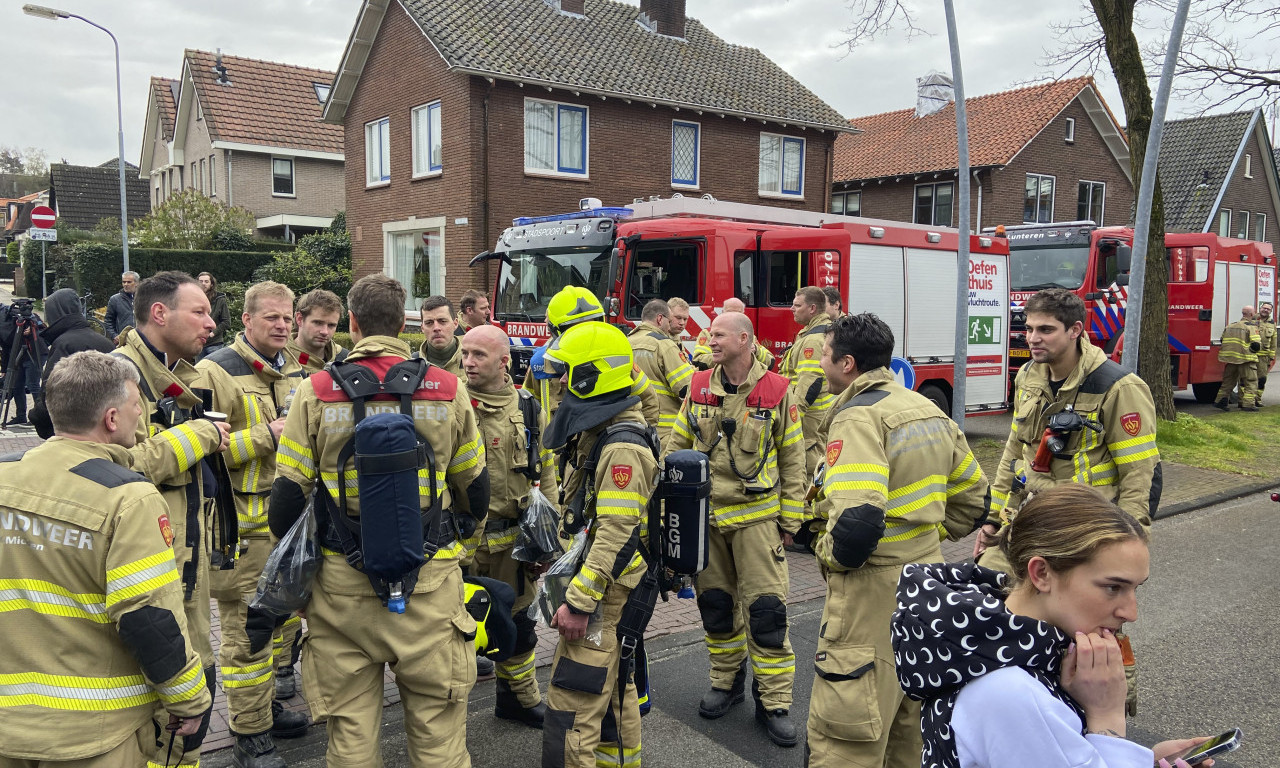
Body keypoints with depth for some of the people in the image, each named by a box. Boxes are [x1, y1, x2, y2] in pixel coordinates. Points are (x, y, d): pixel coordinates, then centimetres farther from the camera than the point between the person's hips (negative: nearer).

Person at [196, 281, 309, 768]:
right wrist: (265, 436, -21)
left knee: (281, 616, 17)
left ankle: (265, 704, 35)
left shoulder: (294, 372, 12)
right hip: (242, 521, -7)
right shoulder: (216, 372, -11)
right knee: (247, 626, -1)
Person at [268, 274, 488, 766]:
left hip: (342, 583, 0)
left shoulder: (316, 391, -4)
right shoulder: (448, 389, -1)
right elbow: (474, 488, 8)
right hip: (430, 586, 0)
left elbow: (288, 493, -2)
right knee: (437, 727, 12)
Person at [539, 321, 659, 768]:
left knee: (571, 709, -6)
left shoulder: (622, 447, -23)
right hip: (599, 584, 10)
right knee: (612, 689, 22)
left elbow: (616, 534, -26)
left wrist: (579, 602, -24)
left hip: (605, 591, -10)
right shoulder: (598, 432, 10)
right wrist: (571, 579, 21)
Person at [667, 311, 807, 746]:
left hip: (756, 515, -3)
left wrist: (790, 519, -1)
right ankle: (727, 681, 32)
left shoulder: (776, 392, -5)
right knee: (715, 604, 13)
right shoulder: (699, 388, 4)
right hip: (705, 515, 4)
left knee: (765, 608, -3)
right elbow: (677, 446, 10)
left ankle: (773, 702, 10)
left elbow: (792, 461, 0)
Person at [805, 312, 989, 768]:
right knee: (910, 727, 23)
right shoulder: (928, 411, 10)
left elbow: (857, 522, -30)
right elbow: (973, 499, 18)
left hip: (873, 593, -9)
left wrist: (830, 554, -11)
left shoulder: (860, 416, -18)